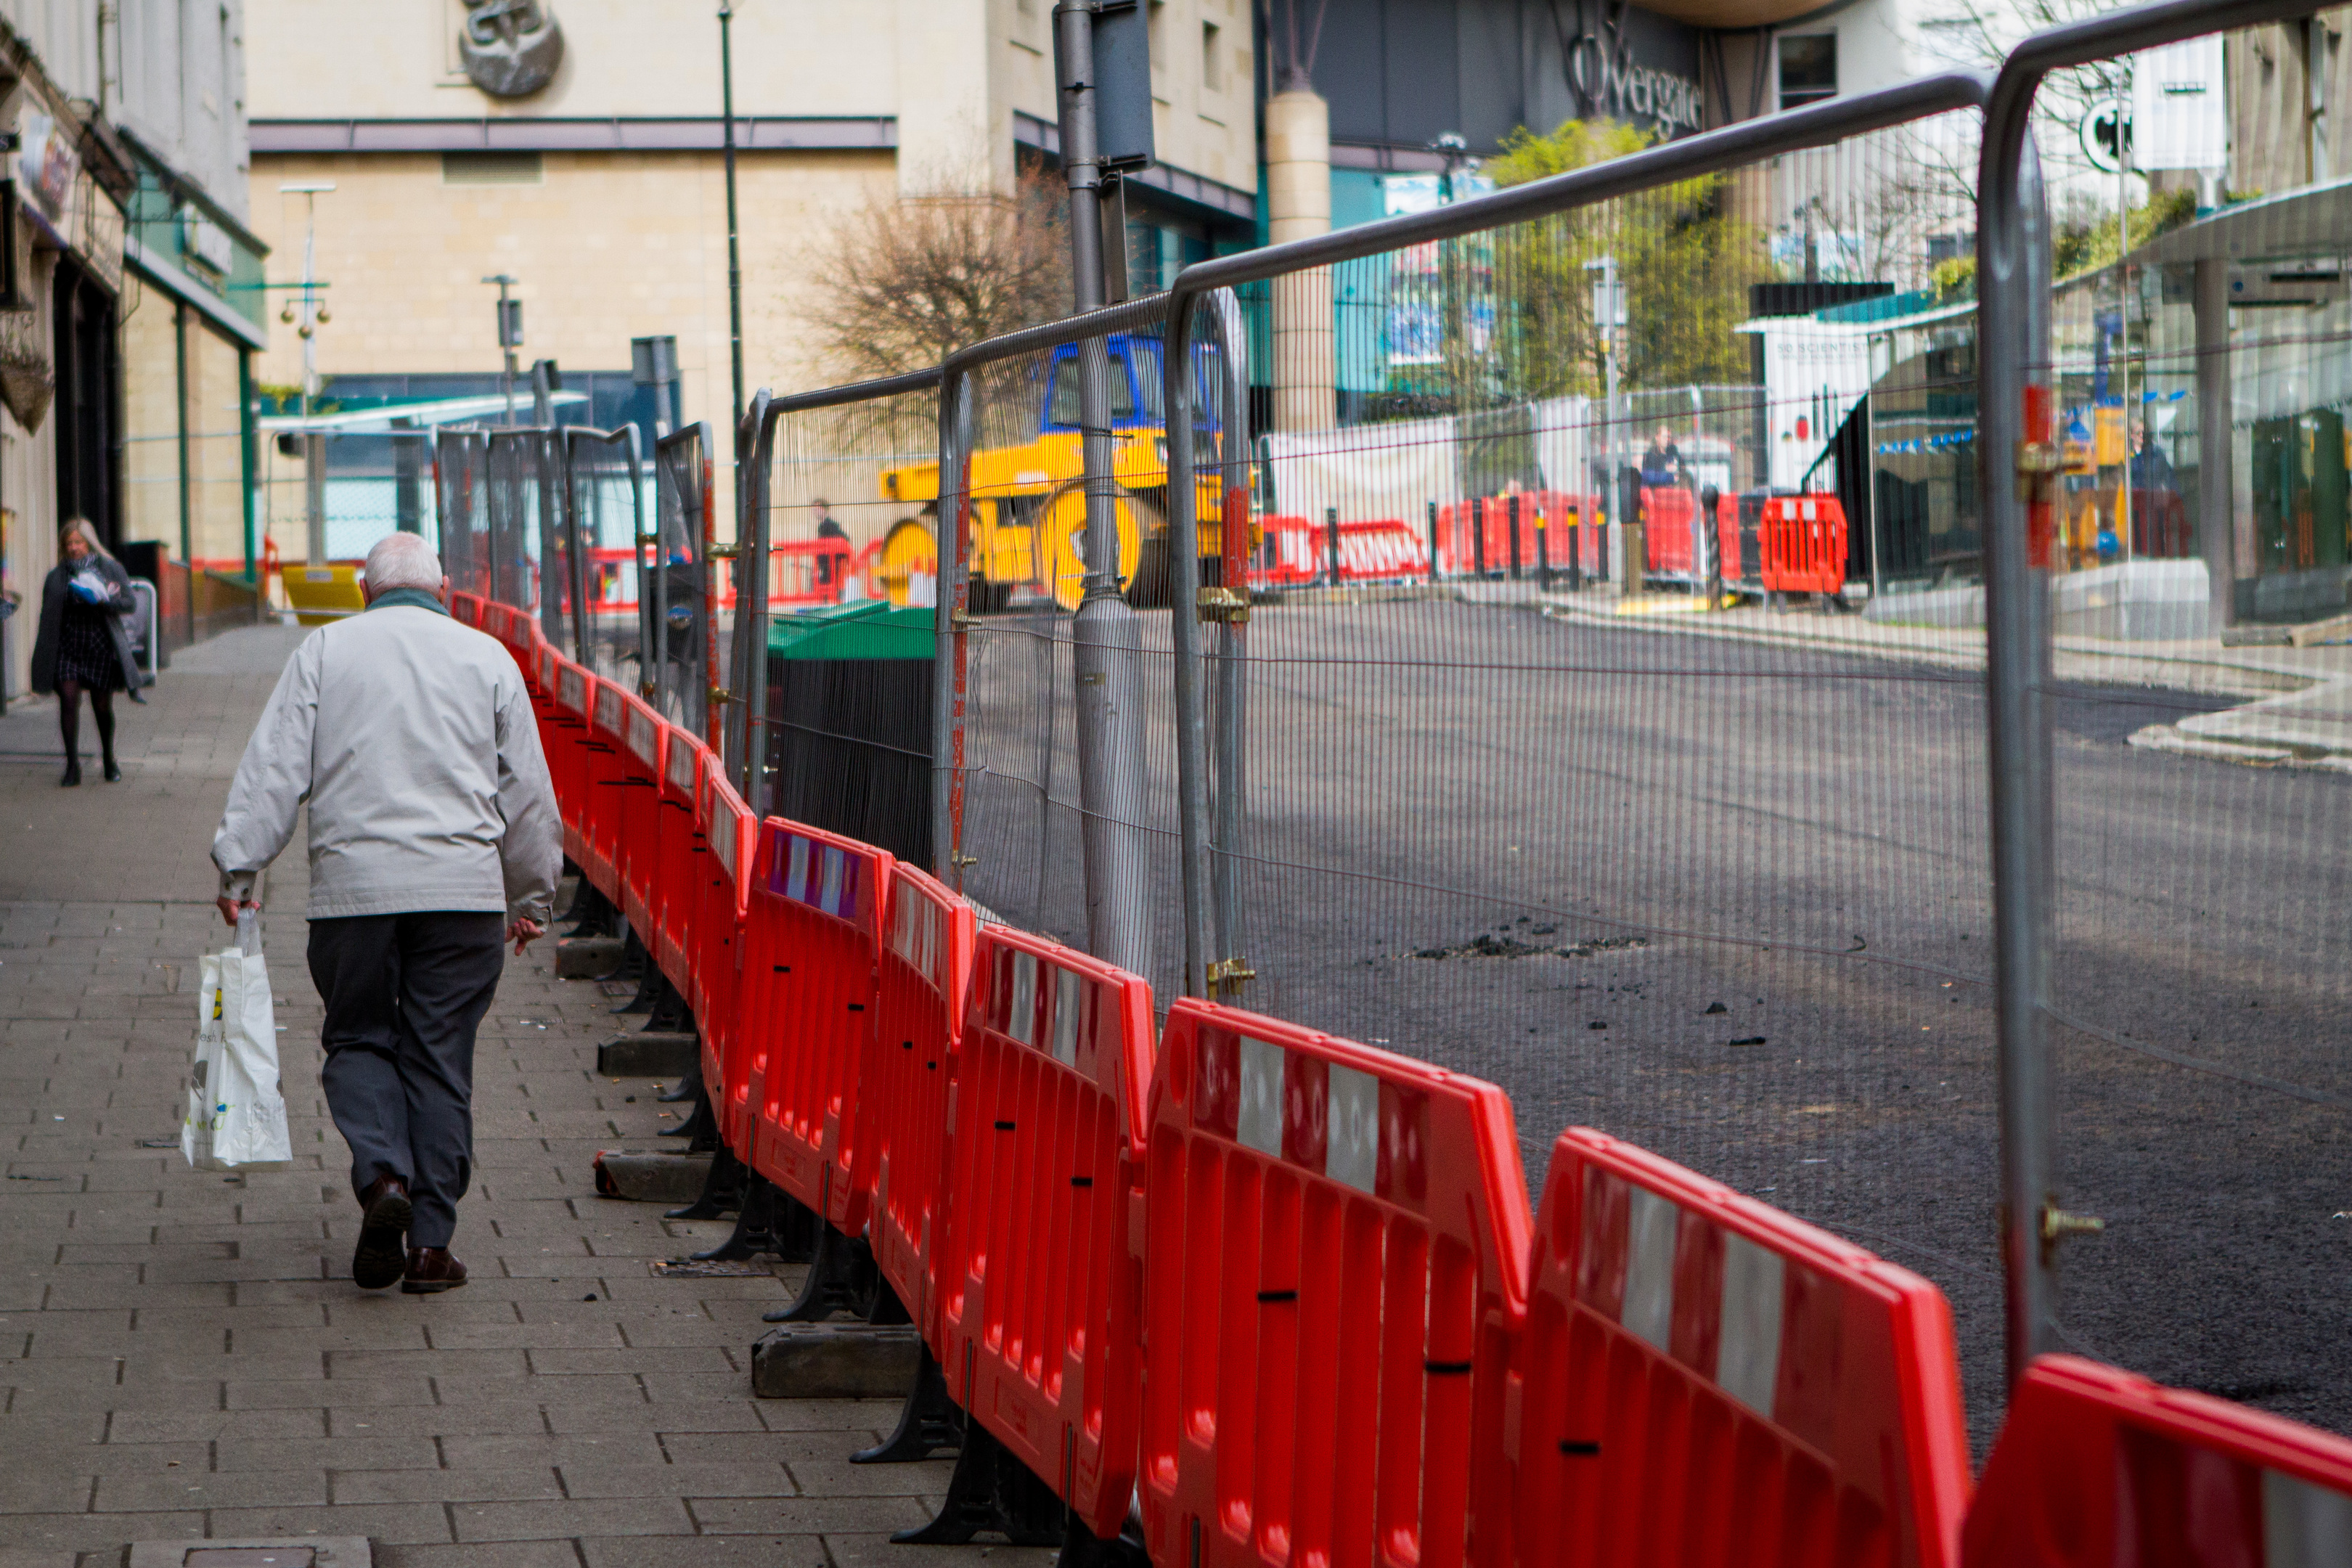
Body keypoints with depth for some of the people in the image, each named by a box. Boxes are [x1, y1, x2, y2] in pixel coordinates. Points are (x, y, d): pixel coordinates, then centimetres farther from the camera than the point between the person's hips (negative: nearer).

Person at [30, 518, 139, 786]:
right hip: (67, 648, 1)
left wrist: (103, 601, -20)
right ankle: (72, 766, -11)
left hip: (100, 646, -1)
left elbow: (130, 603, -1)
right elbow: (48, 617, 11)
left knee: (102, 705, 5)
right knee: (68, 699, -13)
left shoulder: (111, 569, 5)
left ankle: (109, 761, 25)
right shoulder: (56, 576, 9)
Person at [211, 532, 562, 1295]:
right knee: (440, 1057, 6)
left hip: (353, 887, -1)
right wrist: (530, 896, 21)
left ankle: (383, 1175, -12)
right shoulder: (486, 657, 9)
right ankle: (430, 1245, 5)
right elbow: (527, 790, 12)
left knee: (358, 1038, 14)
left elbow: (274, 769, -1)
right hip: (463, 886, 1)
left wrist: (239, 866, 2)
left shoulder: (323, 651, 6)